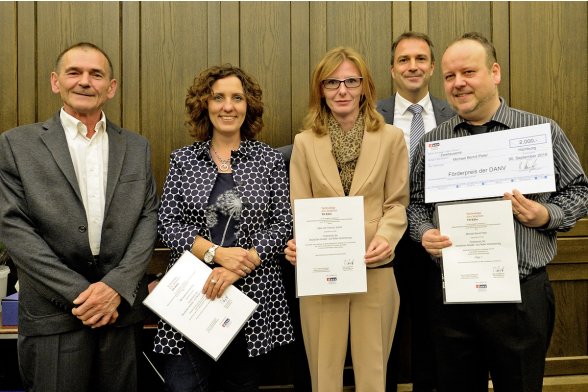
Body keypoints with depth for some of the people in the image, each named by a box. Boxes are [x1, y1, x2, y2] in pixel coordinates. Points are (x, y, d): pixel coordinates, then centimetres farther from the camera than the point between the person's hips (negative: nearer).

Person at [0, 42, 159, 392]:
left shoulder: (137, 148, 10)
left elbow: (149, 219, 4)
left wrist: (117, 285, -10)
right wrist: (78, 292, -11)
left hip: (123, 310, 2)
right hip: (54, 315, -2)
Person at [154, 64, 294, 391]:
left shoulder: (269, 159, 4)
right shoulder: (183, 159, 6)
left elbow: (283, 225, -1)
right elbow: (167, 224, 0)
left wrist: (242, 265, -14)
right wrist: (216, 253, -14)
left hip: (254, 293, 0)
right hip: (191, 291, 0)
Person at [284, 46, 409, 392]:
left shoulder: (391, 137, 3)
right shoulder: (305, 143, 5)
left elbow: (397, 203, 2)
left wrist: (386, 236, -17)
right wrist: (297, 244, -16)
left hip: (375, 272, 0)